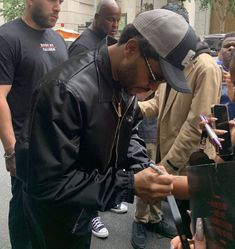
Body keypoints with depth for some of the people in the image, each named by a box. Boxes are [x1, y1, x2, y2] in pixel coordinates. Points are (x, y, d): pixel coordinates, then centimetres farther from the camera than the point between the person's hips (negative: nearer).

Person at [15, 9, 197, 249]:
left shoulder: (125, 78, -9)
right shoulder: (67, 90, -35)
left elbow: (127, 131, 5)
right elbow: (47, 183, -33)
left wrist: (144, 169, -15)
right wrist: (130, 185, -33)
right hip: (53, 205, -7)